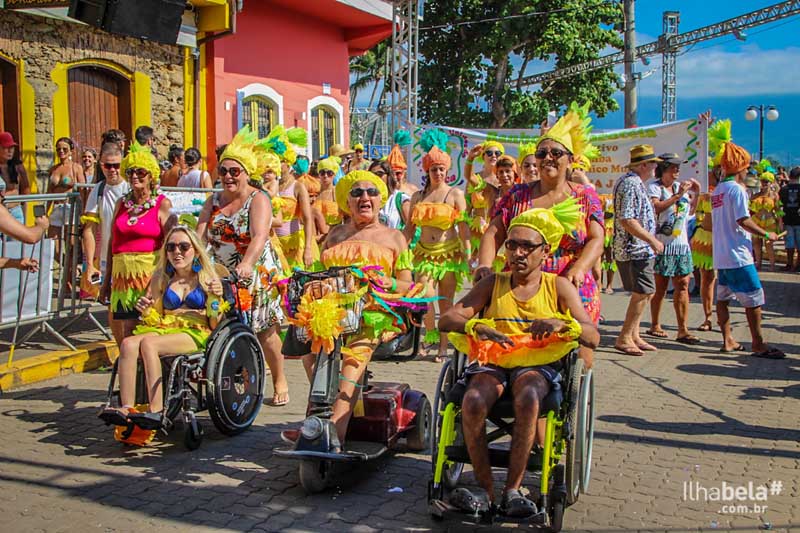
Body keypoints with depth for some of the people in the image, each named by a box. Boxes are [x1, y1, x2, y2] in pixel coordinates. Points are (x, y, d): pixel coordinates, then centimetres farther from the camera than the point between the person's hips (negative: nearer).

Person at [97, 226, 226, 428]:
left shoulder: (207, 278, 8)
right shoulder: (161, 279, 19)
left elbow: (216, 325, 2)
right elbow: (154, 319, 18)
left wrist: (216, 298, -14)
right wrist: (145, 310, -3)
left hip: (196, 334, -4)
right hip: (165, 330, 4)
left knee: (148, 343, -31)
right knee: (128, 343, -27)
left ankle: (156, 412, -35)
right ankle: (127, 408, -33)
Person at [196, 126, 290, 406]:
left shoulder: (258, 199, -10)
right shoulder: (215, 201, 7)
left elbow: (260, 236, -27)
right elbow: (200, 235, -4)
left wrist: (247, 264, -45)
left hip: (256, 274, -4)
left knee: (264, 332, 1)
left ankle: (280, 382, 20)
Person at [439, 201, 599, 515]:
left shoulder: (558, 287, 10)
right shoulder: (493, 284, 11)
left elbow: (593, 338, 0)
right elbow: (446, 320, 0)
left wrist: (562, 323, -20)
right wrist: (476, 326, -21)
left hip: (538, 363, -1)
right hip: (492, 361, 1)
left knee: (527, 398, -37)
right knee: (473, 401, -32)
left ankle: (512, 489, -24)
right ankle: (486, 489, -18)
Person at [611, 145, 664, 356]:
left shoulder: (629, 181, 17)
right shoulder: (632, 184, -17)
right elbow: (627, 220, -25)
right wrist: (652, 240, -20)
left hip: (638, 249, 11)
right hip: (636, 250, -11)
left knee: (645, 292, 15)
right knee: (643, 293, -8)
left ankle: (633, 336, 21)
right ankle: (624, 339, -3)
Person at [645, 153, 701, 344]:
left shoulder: (680, 186, 14)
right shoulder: (653, 187, -5)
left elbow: (690, 211, 24)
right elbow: (656, 207, -24)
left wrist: (696, 194, 11)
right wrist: (677, 196, -19)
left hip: (682, 244, 6)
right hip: (662, 244, -6)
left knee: (683, 285, 1)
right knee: (660, 287, 2)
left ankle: (683, 330, 1)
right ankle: (655, 325, 17)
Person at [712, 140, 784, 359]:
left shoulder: (717, 190, 13)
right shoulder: (737, 189, -12)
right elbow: (743, 220, -19)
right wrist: (766, 235, -10)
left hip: (721, 255, 9)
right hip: (738, 255, -9)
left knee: (723, 298, 10)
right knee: (754, 298, -4)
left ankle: (728, 341, 15)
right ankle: (758, 344, -2)